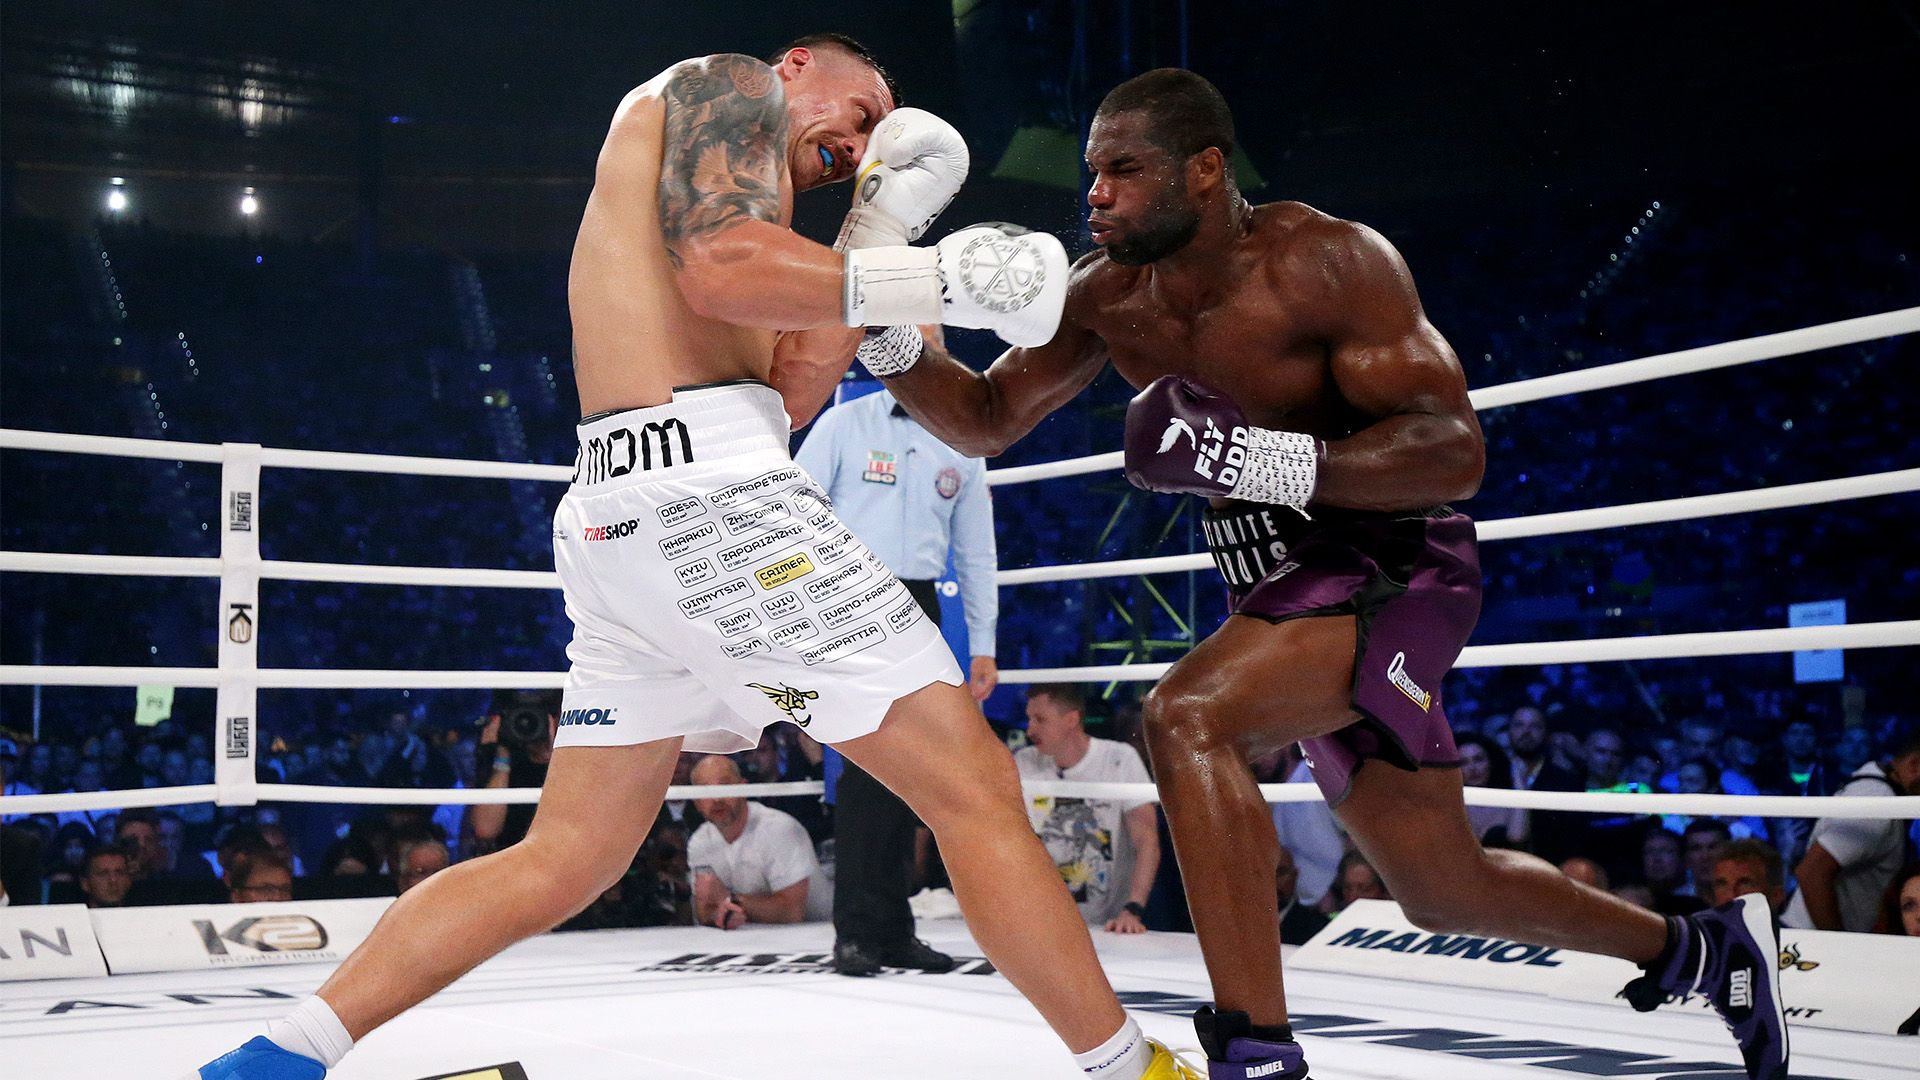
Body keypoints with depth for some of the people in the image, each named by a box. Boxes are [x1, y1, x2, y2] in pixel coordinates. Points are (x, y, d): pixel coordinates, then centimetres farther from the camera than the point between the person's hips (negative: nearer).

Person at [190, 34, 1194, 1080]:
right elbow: (722, 269, -14)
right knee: (973, 785, -4)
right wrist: (938, 277, -11)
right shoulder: (728, 83, 7)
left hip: (615, 520, 10)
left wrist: (879, 229, 20)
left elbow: (787, 392, 20)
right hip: (708, 486, -9)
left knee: (565, 857, 13)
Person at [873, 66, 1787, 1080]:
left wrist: (1283, 464, -37)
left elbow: (1455, 450, -23)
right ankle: (1700, 948, 41)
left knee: (1185, 715, -31)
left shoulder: (1329, 263, -19)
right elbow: (988, 420, 7)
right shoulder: (1105, 295, 1)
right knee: (1441, 889, 17)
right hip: (1287, 581, 8)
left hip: (1392, 566, -8)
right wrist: (894, 342, -11)